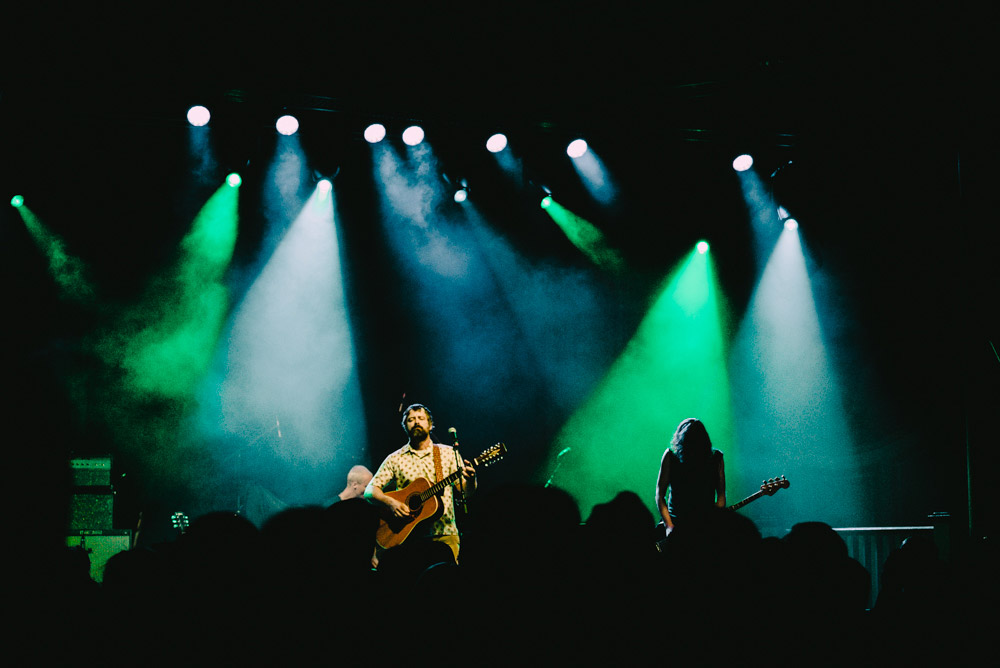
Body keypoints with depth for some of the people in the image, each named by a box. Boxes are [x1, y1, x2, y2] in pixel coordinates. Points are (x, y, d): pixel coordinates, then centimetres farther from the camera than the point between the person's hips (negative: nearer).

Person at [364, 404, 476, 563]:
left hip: (444, 533, 0)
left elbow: (466, 492, 6)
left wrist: (470, 480, -17)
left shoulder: (448, 453, 11)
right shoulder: (395, 459, 10)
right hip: (408, 536, 0)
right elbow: (370, 491, 6)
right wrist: (390, 502, -13)